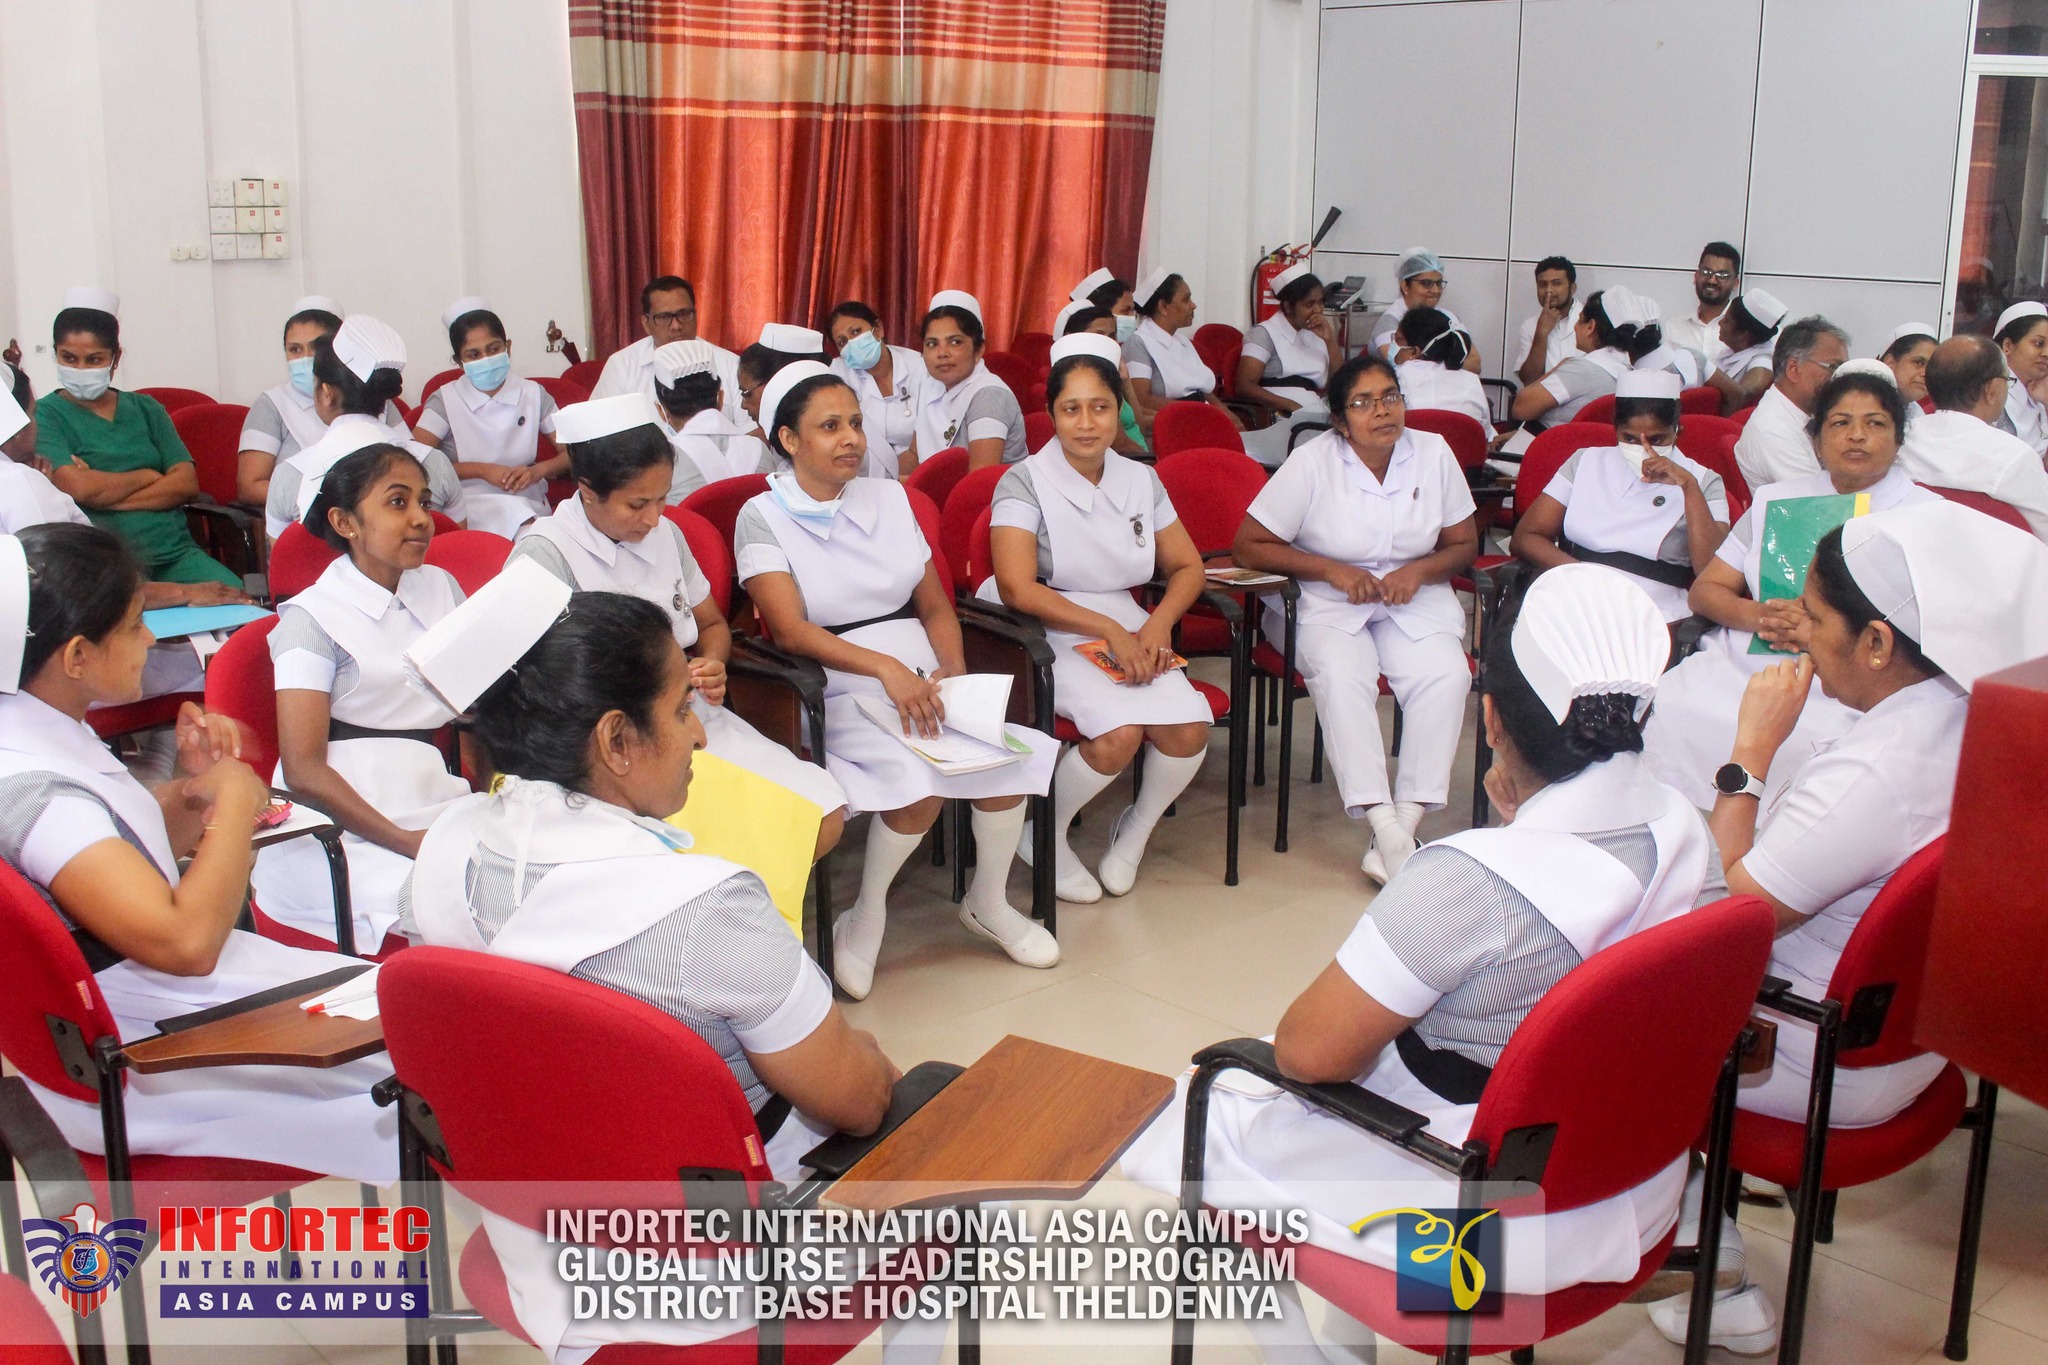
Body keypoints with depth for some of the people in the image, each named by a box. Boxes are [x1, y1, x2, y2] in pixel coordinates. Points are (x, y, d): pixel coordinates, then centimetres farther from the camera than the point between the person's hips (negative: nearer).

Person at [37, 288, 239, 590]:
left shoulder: (146, 409, 20)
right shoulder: (44, 415, 7)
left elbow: (187, 483, 6)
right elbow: (77, 487, -10)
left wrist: (106, 494, -6)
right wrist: (148, 476, 4)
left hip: (176, 552, 4)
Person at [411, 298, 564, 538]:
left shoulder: (533, 394, 9)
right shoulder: (445, 401, 2)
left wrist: (538, 470, -13)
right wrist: (482, 470, -11)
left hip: (529, 504, 2)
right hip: (469, 506, -2)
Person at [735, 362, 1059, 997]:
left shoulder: (889, 498, 16)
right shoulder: (763, 518, 0)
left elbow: (935, 606, 15)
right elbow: (792, 631, -12)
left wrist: (952, 670, -6)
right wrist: (885, 668, -25)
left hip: (921, 678, 5)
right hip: (839, 693, -5)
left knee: (1012, 753, -21)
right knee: (919, 781, -32)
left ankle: (988, 903, 5)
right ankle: (865, 918, -5)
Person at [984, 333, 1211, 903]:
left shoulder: (1141, 480, 9)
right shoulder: (1025, 483, -7)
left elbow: (1187, 566, 12)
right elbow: (1017, 588, -17)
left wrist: (1157, 625, -9)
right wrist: (1108, 629, -21)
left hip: (1129, 628, 5)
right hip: (1052, 636, -5)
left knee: (1189, 730, -20)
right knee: (1120, 734, -28)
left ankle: (1134, 832, 11)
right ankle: (1047, 835, 2)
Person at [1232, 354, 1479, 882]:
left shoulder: (1433, 453, 1)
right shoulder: (1312, 462, -8)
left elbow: (1463, 544, 9)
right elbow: (1249, 546, -8)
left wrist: (1420, 570, -12)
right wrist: (1332, 570, -16)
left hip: (1414, 601, 3)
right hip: (1326, 603, -3)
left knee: (1446, 674, -27)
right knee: (1341, 674, -34)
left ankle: (1406, 821, -26)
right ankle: (1385, 827, -36)